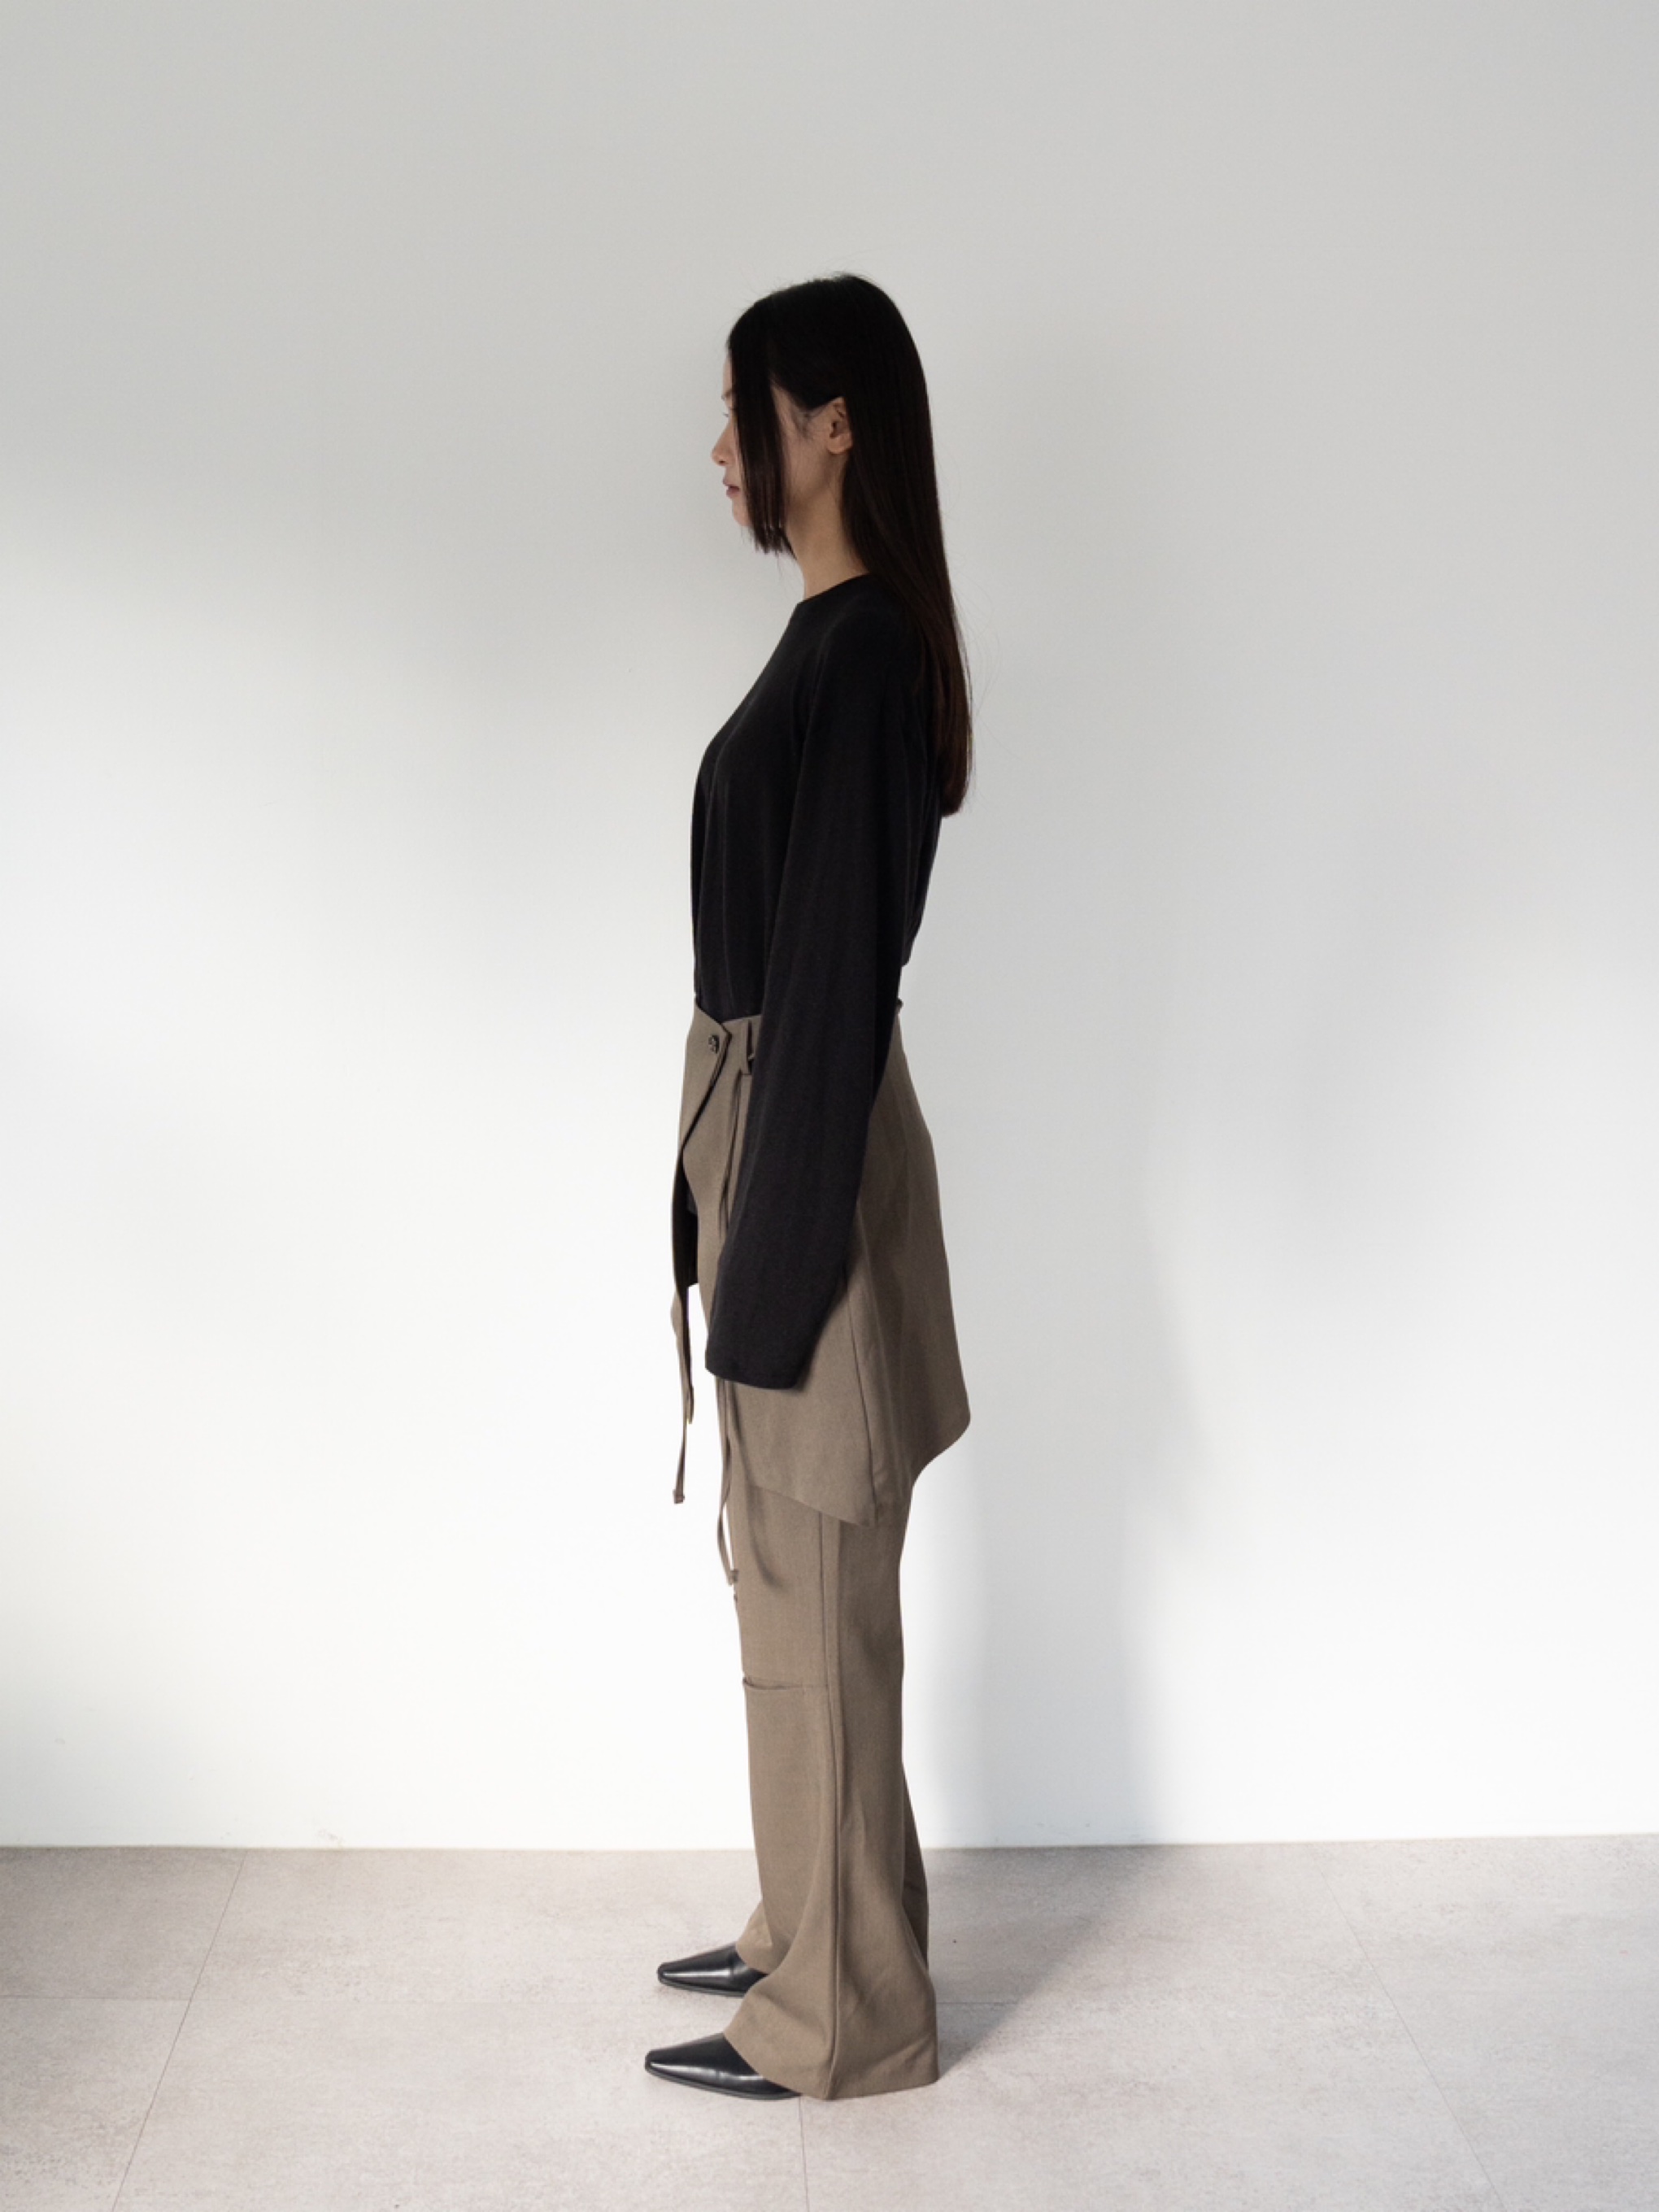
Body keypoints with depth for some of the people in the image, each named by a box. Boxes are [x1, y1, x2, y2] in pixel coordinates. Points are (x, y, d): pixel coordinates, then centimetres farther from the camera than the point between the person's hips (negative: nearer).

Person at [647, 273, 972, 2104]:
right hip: (768, 1111, 10)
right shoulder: (845, 636, 12)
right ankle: (811, 1928, 35)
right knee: (789, 1579, 19)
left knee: (813, 1596, 2)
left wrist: (772, 1263, -20)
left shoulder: (862, 652, -19)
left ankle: (844, 2014, 17)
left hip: (807, 1139, -10)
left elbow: (836, 971, -22)